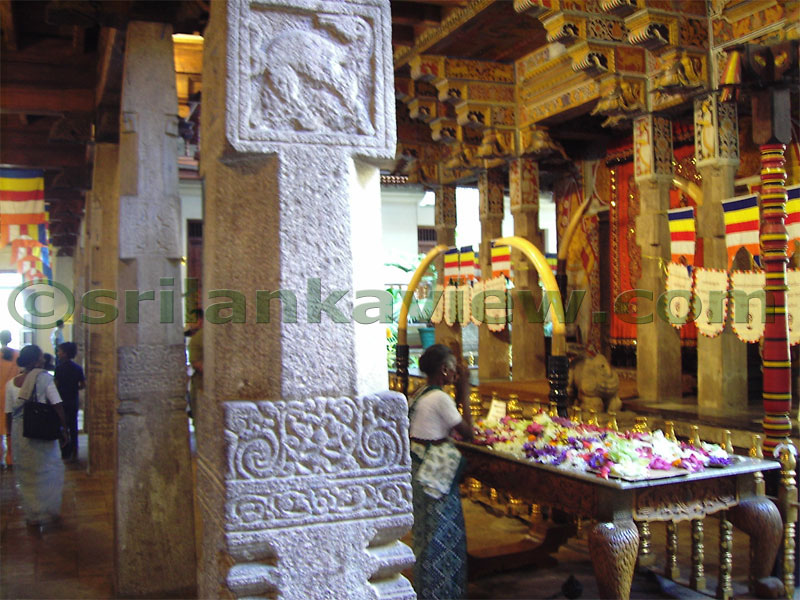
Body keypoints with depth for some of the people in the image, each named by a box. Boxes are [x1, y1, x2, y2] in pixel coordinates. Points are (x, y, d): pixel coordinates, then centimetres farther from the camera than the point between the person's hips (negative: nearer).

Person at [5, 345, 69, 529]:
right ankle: (48, 513, 20)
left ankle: (32, 515, 23)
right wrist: (64, 429, -7)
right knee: (48, 472, 13)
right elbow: (57, 405, -14)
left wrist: (12, 435, 16)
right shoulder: (44, 377, -11)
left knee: (27, 476, 14)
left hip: (20, 433, 4)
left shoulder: (11, 384, 2)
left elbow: (8, 414, 5)